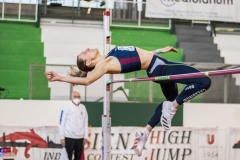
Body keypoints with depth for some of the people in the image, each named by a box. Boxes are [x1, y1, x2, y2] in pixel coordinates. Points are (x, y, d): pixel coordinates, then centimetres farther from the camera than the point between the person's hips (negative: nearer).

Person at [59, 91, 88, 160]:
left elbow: (85, 123, 11)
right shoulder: (66, 107, -5)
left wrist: (85, 137, 6)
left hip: (80, 138, 4)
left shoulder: (83, 108, 8)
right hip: (69, 137, -4)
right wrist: (62, 138, -9)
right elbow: (62, 123, -6)